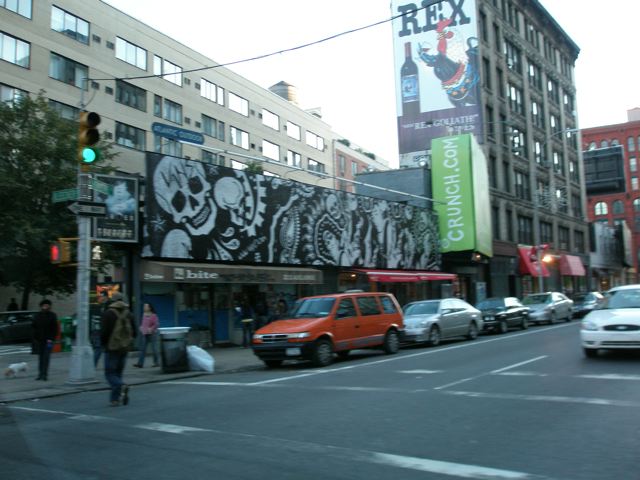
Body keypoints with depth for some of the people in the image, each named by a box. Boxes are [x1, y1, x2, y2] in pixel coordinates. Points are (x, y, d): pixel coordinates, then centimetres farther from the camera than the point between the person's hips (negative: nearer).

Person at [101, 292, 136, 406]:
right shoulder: (129, 314, 7)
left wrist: (103, 344, 4)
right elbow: (134, 332, 6)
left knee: (110, 373, 0)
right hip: (124, 348, 5)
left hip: (112, 348, -5)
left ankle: (121, 386, -26)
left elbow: (104, 332, -13)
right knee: (118, 373, 13)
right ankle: (115, 398, 14)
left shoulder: (108, 314, -8)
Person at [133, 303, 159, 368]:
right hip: (145, 334, 6)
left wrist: (151, 329, -22)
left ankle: (156, 362, 12)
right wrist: (141, 328, 4)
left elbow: (156, 324, -13)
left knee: (153, 348, 1)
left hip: (151, 333, -6)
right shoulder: (144, 315, 9)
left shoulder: (153, 316, -10)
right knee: (143, 348, 1)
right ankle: (140, 363, -1)